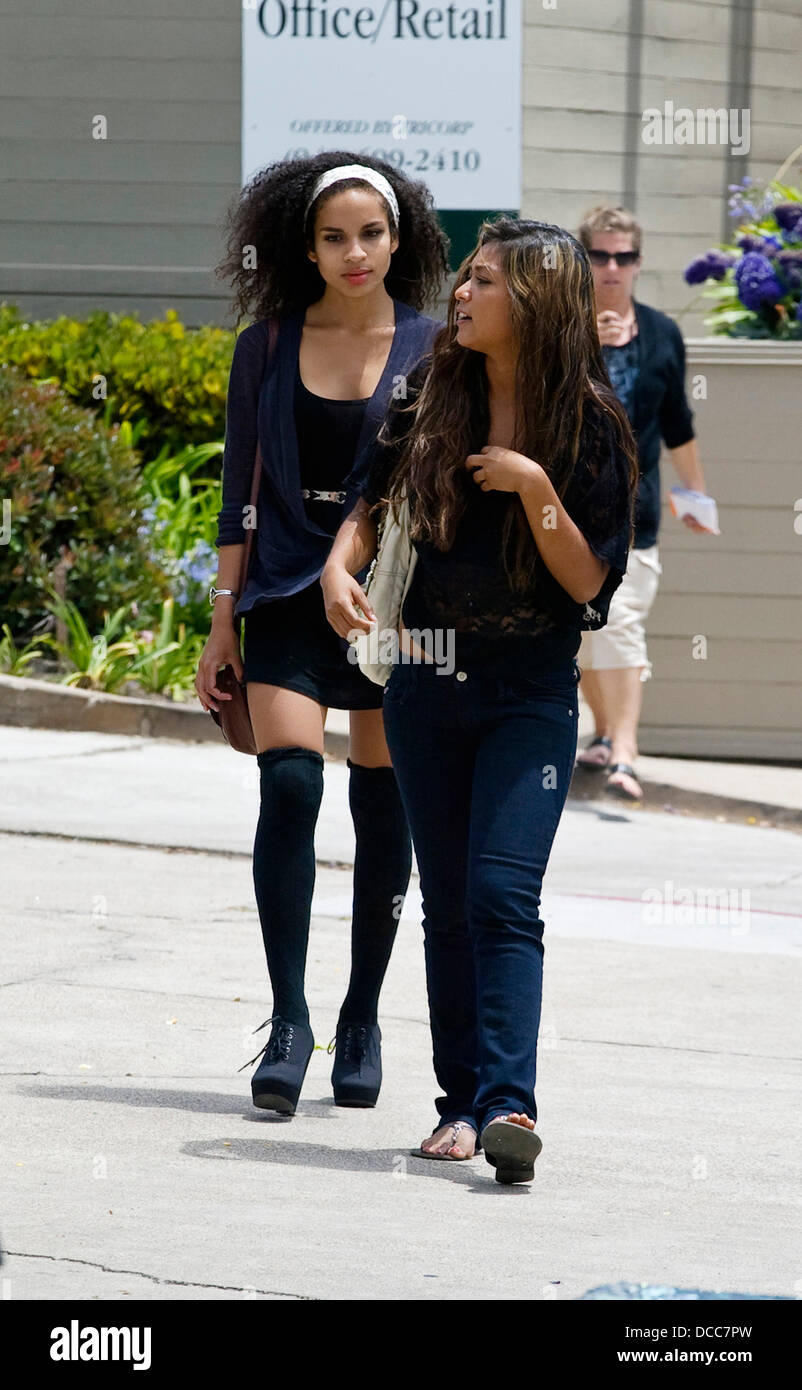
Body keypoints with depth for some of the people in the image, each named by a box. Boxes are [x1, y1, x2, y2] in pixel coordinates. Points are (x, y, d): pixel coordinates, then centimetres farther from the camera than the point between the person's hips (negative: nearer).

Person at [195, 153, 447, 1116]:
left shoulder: (433, 351, 1)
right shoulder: (266, 349, 5)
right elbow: (240, 494, 10)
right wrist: (223, 620, 6)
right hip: (288, 593, 0)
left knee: (382, 810, 4)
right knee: (288, 785, -15)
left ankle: (362, 1018, 19)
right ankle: (288, 1020, -12)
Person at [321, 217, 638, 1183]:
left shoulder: (588, 425, -7)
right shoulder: (435, 401, 4)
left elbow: (590, 583, -10)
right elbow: (374, 501, 17)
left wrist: (533, 486, -21)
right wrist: (340, 566, -3)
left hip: (529, 694, -4)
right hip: (427, 682, 4)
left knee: (503, 894, -17)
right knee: (447, 904, 7)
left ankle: (509, 1104, -24)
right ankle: (460, 1101, 12)